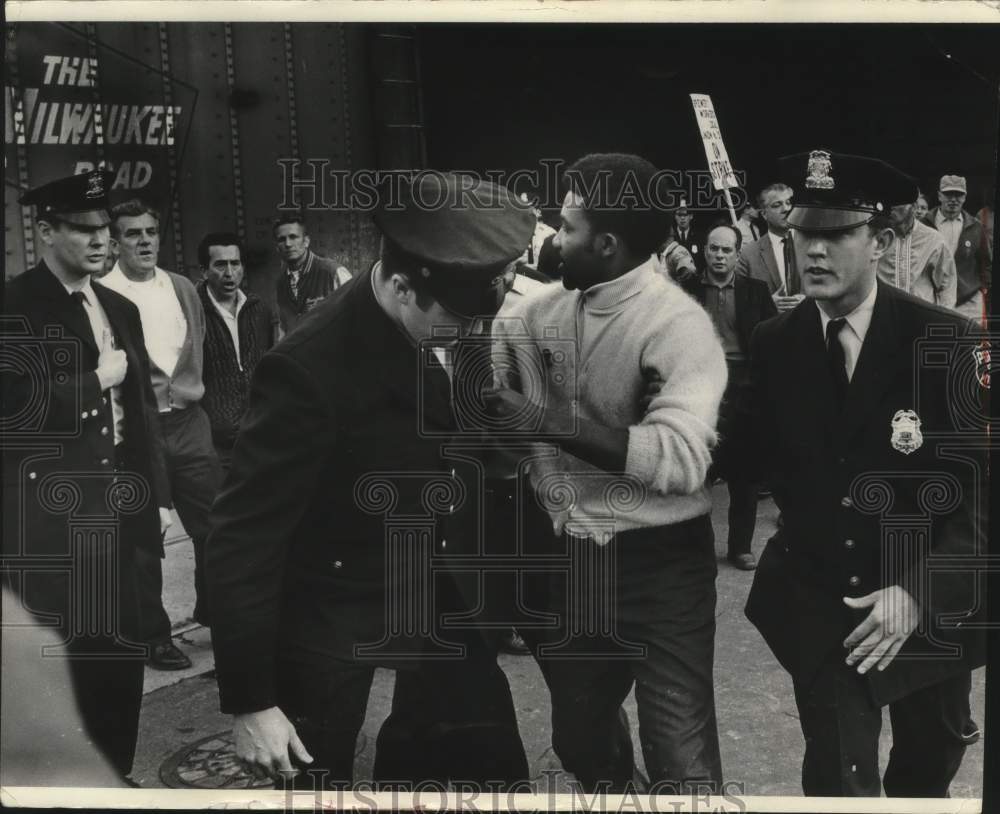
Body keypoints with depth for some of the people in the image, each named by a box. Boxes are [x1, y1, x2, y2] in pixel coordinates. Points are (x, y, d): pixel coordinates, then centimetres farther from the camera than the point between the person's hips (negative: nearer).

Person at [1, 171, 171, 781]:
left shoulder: (121, 308, 14)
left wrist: (160, 497, 12)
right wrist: (98, 377, -10)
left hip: (116, 509, 6)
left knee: (119, 659, 13)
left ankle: (113, 777, 28)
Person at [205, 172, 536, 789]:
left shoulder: (447, 332, -10)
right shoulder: (311, 369, -30)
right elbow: (242, 538, -24)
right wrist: (249, 701, -19)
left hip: (431, 585, 6)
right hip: (331, 613, -6)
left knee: (488, 752, 20)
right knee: (312, 772, 15)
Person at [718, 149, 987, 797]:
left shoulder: (948, 341, -14)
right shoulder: (774, 344, -5)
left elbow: (984, 485, -15)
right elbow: (753, 453, 0)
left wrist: (923, 590, -24)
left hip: (936, 606, 0)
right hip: (820, 606, 1)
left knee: (927, 770, 22)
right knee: (838, 779, -1)